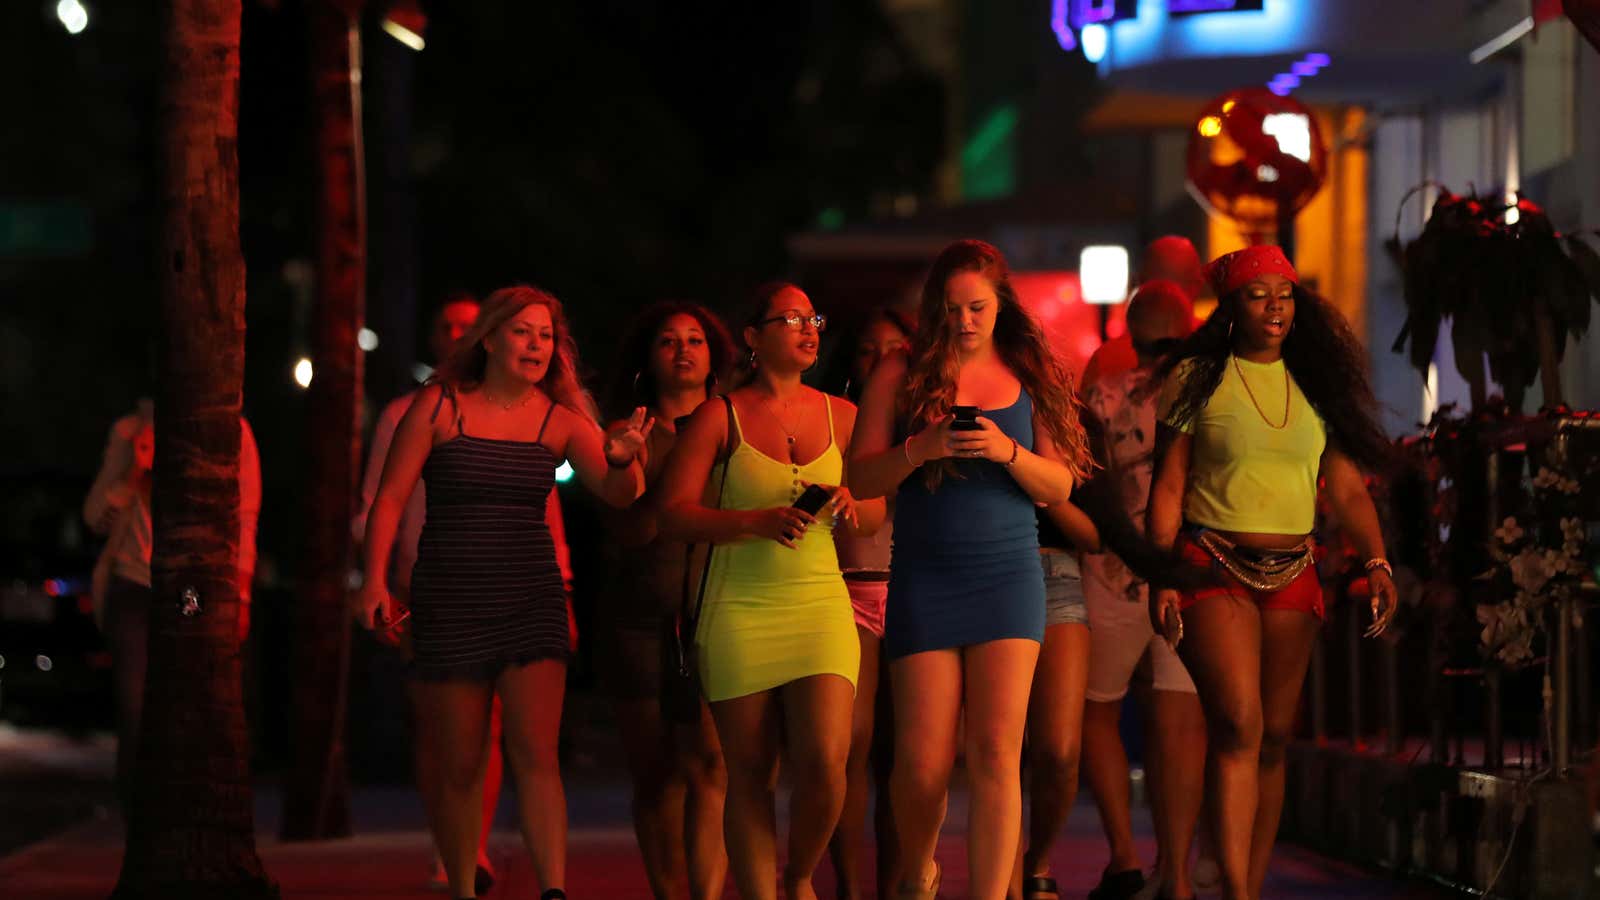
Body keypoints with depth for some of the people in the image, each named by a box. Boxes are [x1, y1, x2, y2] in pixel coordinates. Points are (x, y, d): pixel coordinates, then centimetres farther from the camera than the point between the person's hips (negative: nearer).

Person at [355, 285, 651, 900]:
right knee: (456, 767, 4)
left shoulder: (560, 422, 3)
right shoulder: (438, 407, -1)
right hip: (448, 605, -1)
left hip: (532, 601, 1)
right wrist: (376, 581, -13)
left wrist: (622, 457, -29)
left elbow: (617, 494, -6)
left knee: (536, 754, -13)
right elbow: (390, 498, -2)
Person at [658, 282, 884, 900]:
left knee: (825, 762, -13)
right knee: (750, 773, 0)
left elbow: (876, 516, 17)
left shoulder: (841, 416, 11)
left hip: (820, 603, 2)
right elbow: (674, 514, -4)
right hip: (740, 610, -2)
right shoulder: (720, 416, 2)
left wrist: (849, 507, -6)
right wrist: (757, 521, -17)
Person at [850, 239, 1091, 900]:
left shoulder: (1030, 377, 8)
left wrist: (1009, 452, -13)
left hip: (1009, 576, 1)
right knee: (923, 762, -1)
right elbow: (862, 478, 1)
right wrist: (920, 449, -17)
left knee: (997, 753, -11)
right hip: (924, 579, 0)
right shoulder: (900, 376, 5)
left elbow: (1060, 487, 6)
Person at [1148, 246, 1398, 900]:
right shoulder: (1197, 379, 1)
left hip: (1293, 576, 5)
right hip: (1215, 569, -4)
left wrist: (1376, 560, -6)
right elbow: (1168, 486, 0)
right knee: (1239, 725, -19)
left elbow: (1348, 488, 8)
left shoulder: (1316, 382, 11)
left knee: (1274, 738, 6)